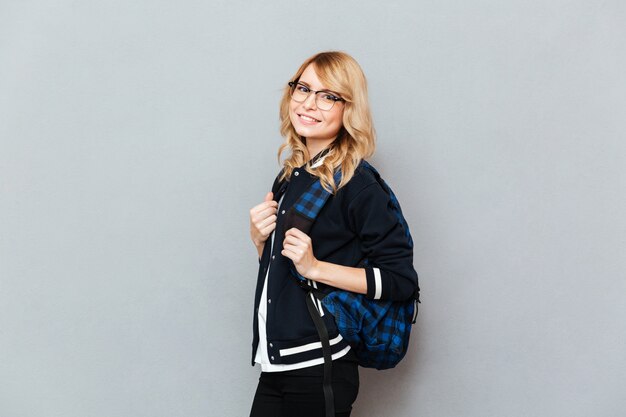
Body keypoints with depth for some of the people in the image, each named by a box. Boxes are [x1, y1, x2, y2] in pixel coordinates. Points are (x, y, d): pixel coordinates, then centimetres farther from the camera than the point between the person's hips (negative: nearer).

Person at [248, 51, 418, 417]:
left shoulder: (356, 186, -12)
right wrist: (259, 239, 0)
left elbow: (403, 279, -15)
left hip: (320, 371, -7)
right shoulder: (290, 178, 10)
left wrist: (315, 267, -19)